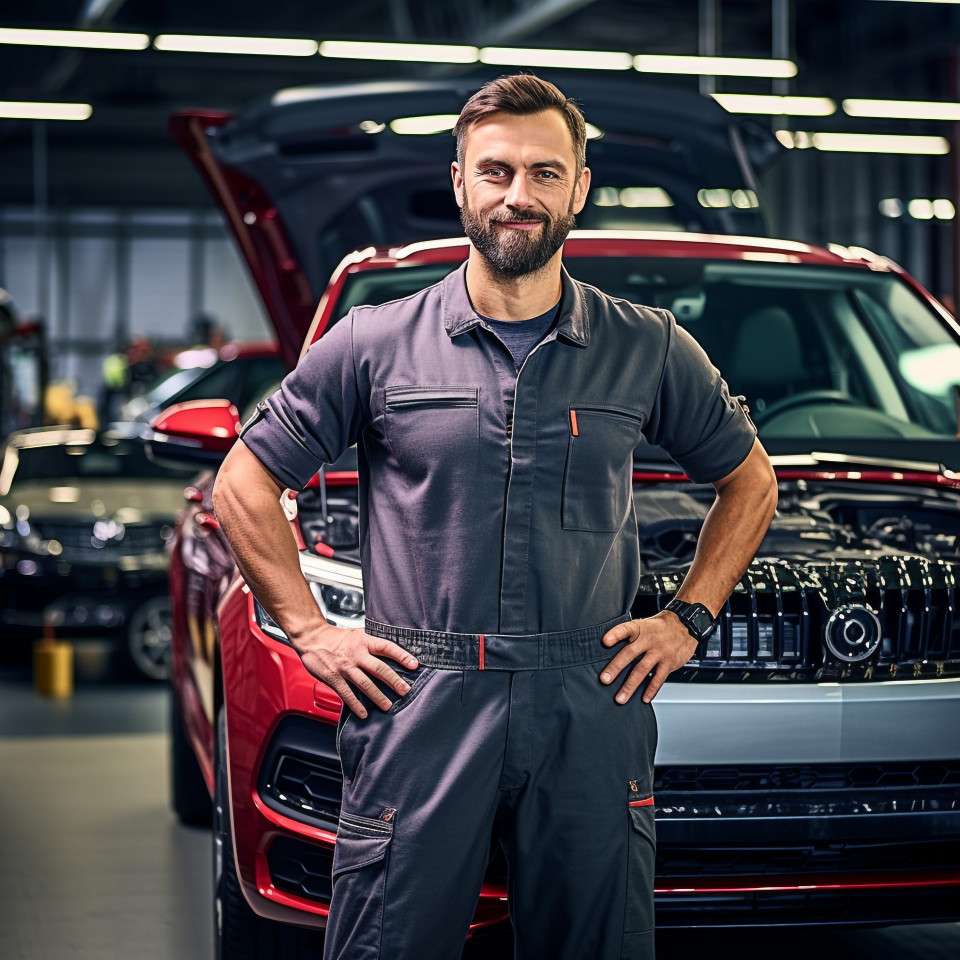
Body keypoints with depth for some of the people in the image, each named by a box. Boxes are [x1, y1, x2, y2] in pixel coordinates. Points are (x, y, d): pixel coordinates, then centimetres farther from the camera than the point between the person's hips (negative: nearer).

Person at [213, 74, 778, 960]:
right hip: (418, 711, -1)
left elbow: (749, 479, 20)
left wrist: (688, 620, 10)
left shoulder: (649, 350, 7)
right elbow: (245, 484, 9)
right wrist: (311, 632, 1)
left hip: (590, 716, 1)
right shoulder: (375, 345, 3)